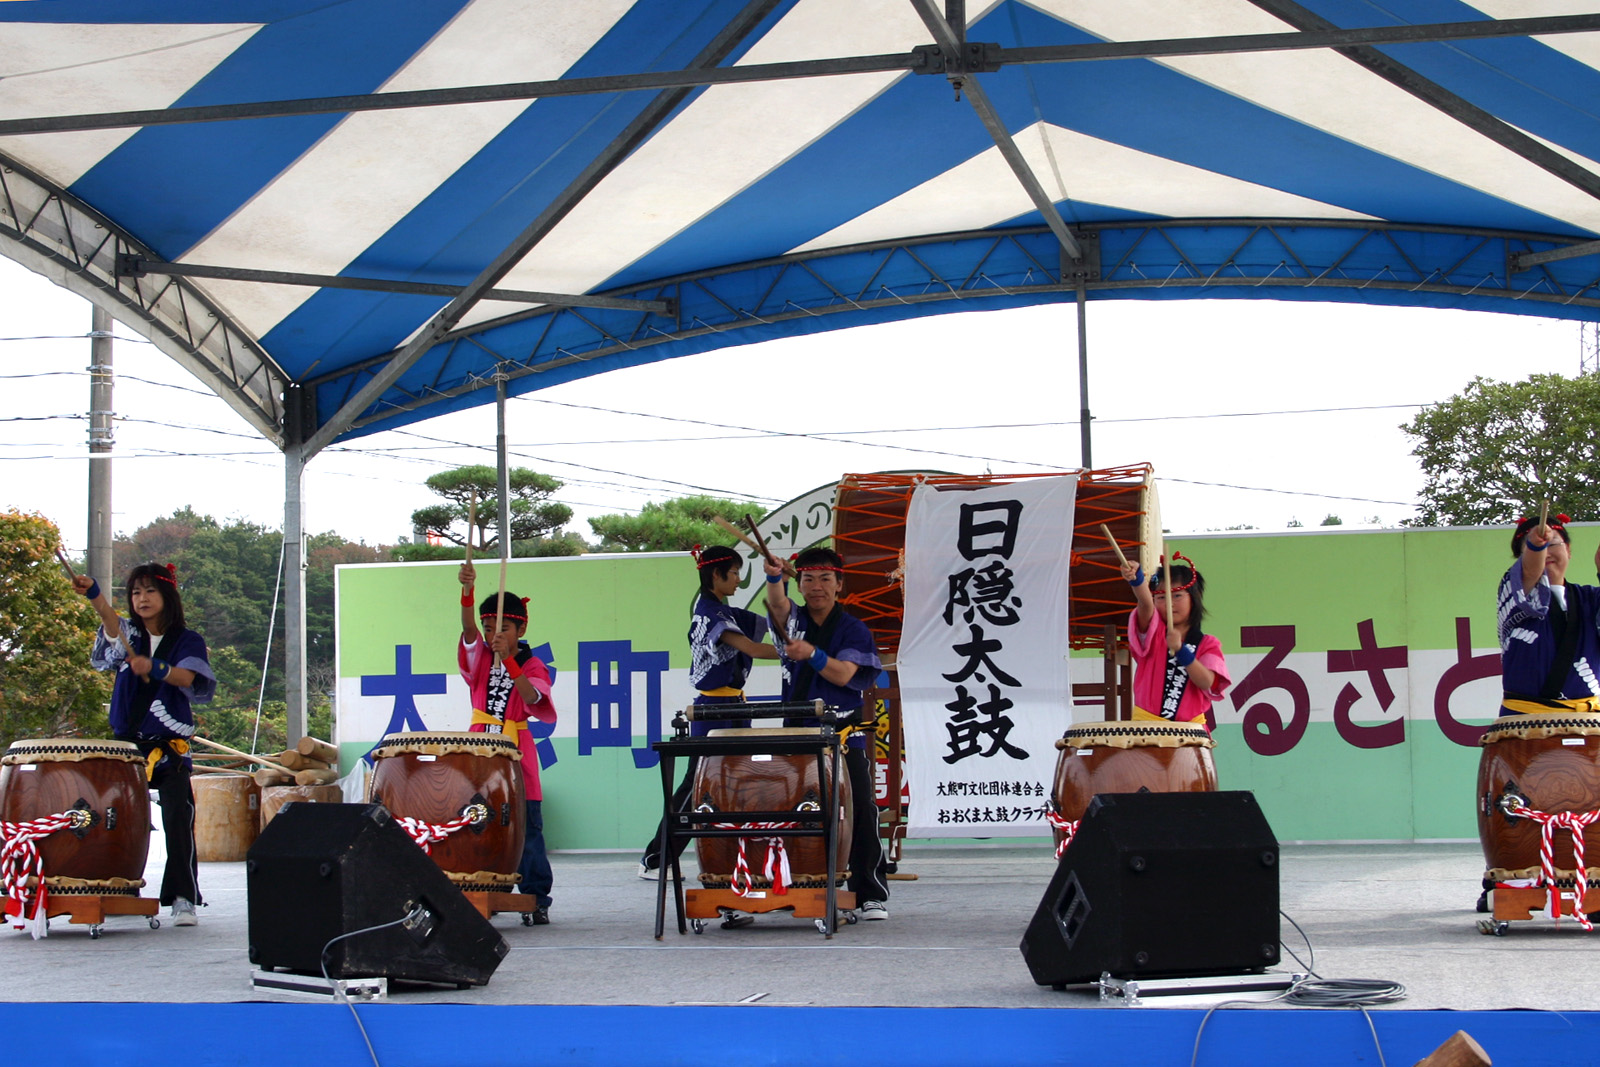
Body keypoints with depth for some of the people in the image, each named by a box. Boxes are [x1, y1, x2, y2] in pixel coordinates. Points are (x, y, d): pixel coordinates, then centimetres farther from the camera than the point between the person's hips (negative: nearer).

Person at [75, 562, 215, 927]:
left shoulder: (187, 641, 4)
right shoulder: (129, 634, 8)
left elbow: (187, 678, -15)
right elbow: (112, 627, -16)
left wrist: (156, 668, -34)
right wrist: (95, 596, -36)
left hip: (169, 749, -3)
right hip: (126, 743, 3)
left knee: (178, 820, -13)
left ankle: (184, 898, -11)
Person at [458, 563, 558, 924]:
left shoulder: (533, 666, -1)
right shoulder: (480, 657, 6)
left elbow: (532, 698, -21)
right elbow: (468, 629, -14)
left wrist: (509, 660, -30)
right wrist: (467, 590, -31)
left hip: (516, 760, -3)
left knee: (527, 830, 0)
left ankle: (537, 898, 4)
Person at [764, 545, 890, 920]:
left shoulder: (853, 629, 1)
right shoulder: (792, 620, 9)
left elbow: (844, 674, -12)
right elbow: (777, 603, -15)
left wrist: (812, 654, -29)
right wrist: (774, 577, -37)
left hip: (844, 737, -3)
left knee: (860, 812, -8)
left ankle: (871, 894, -3)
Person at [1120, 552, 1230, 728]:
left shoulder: (1207, 644, 6)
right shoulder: (1152, 631, 6)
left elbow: (1207, 683, -11)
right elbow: (1145, 604, -16)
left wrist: (1180, 650, -23)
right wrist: (1137, 578, -37)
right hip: (1145, 722, 0)